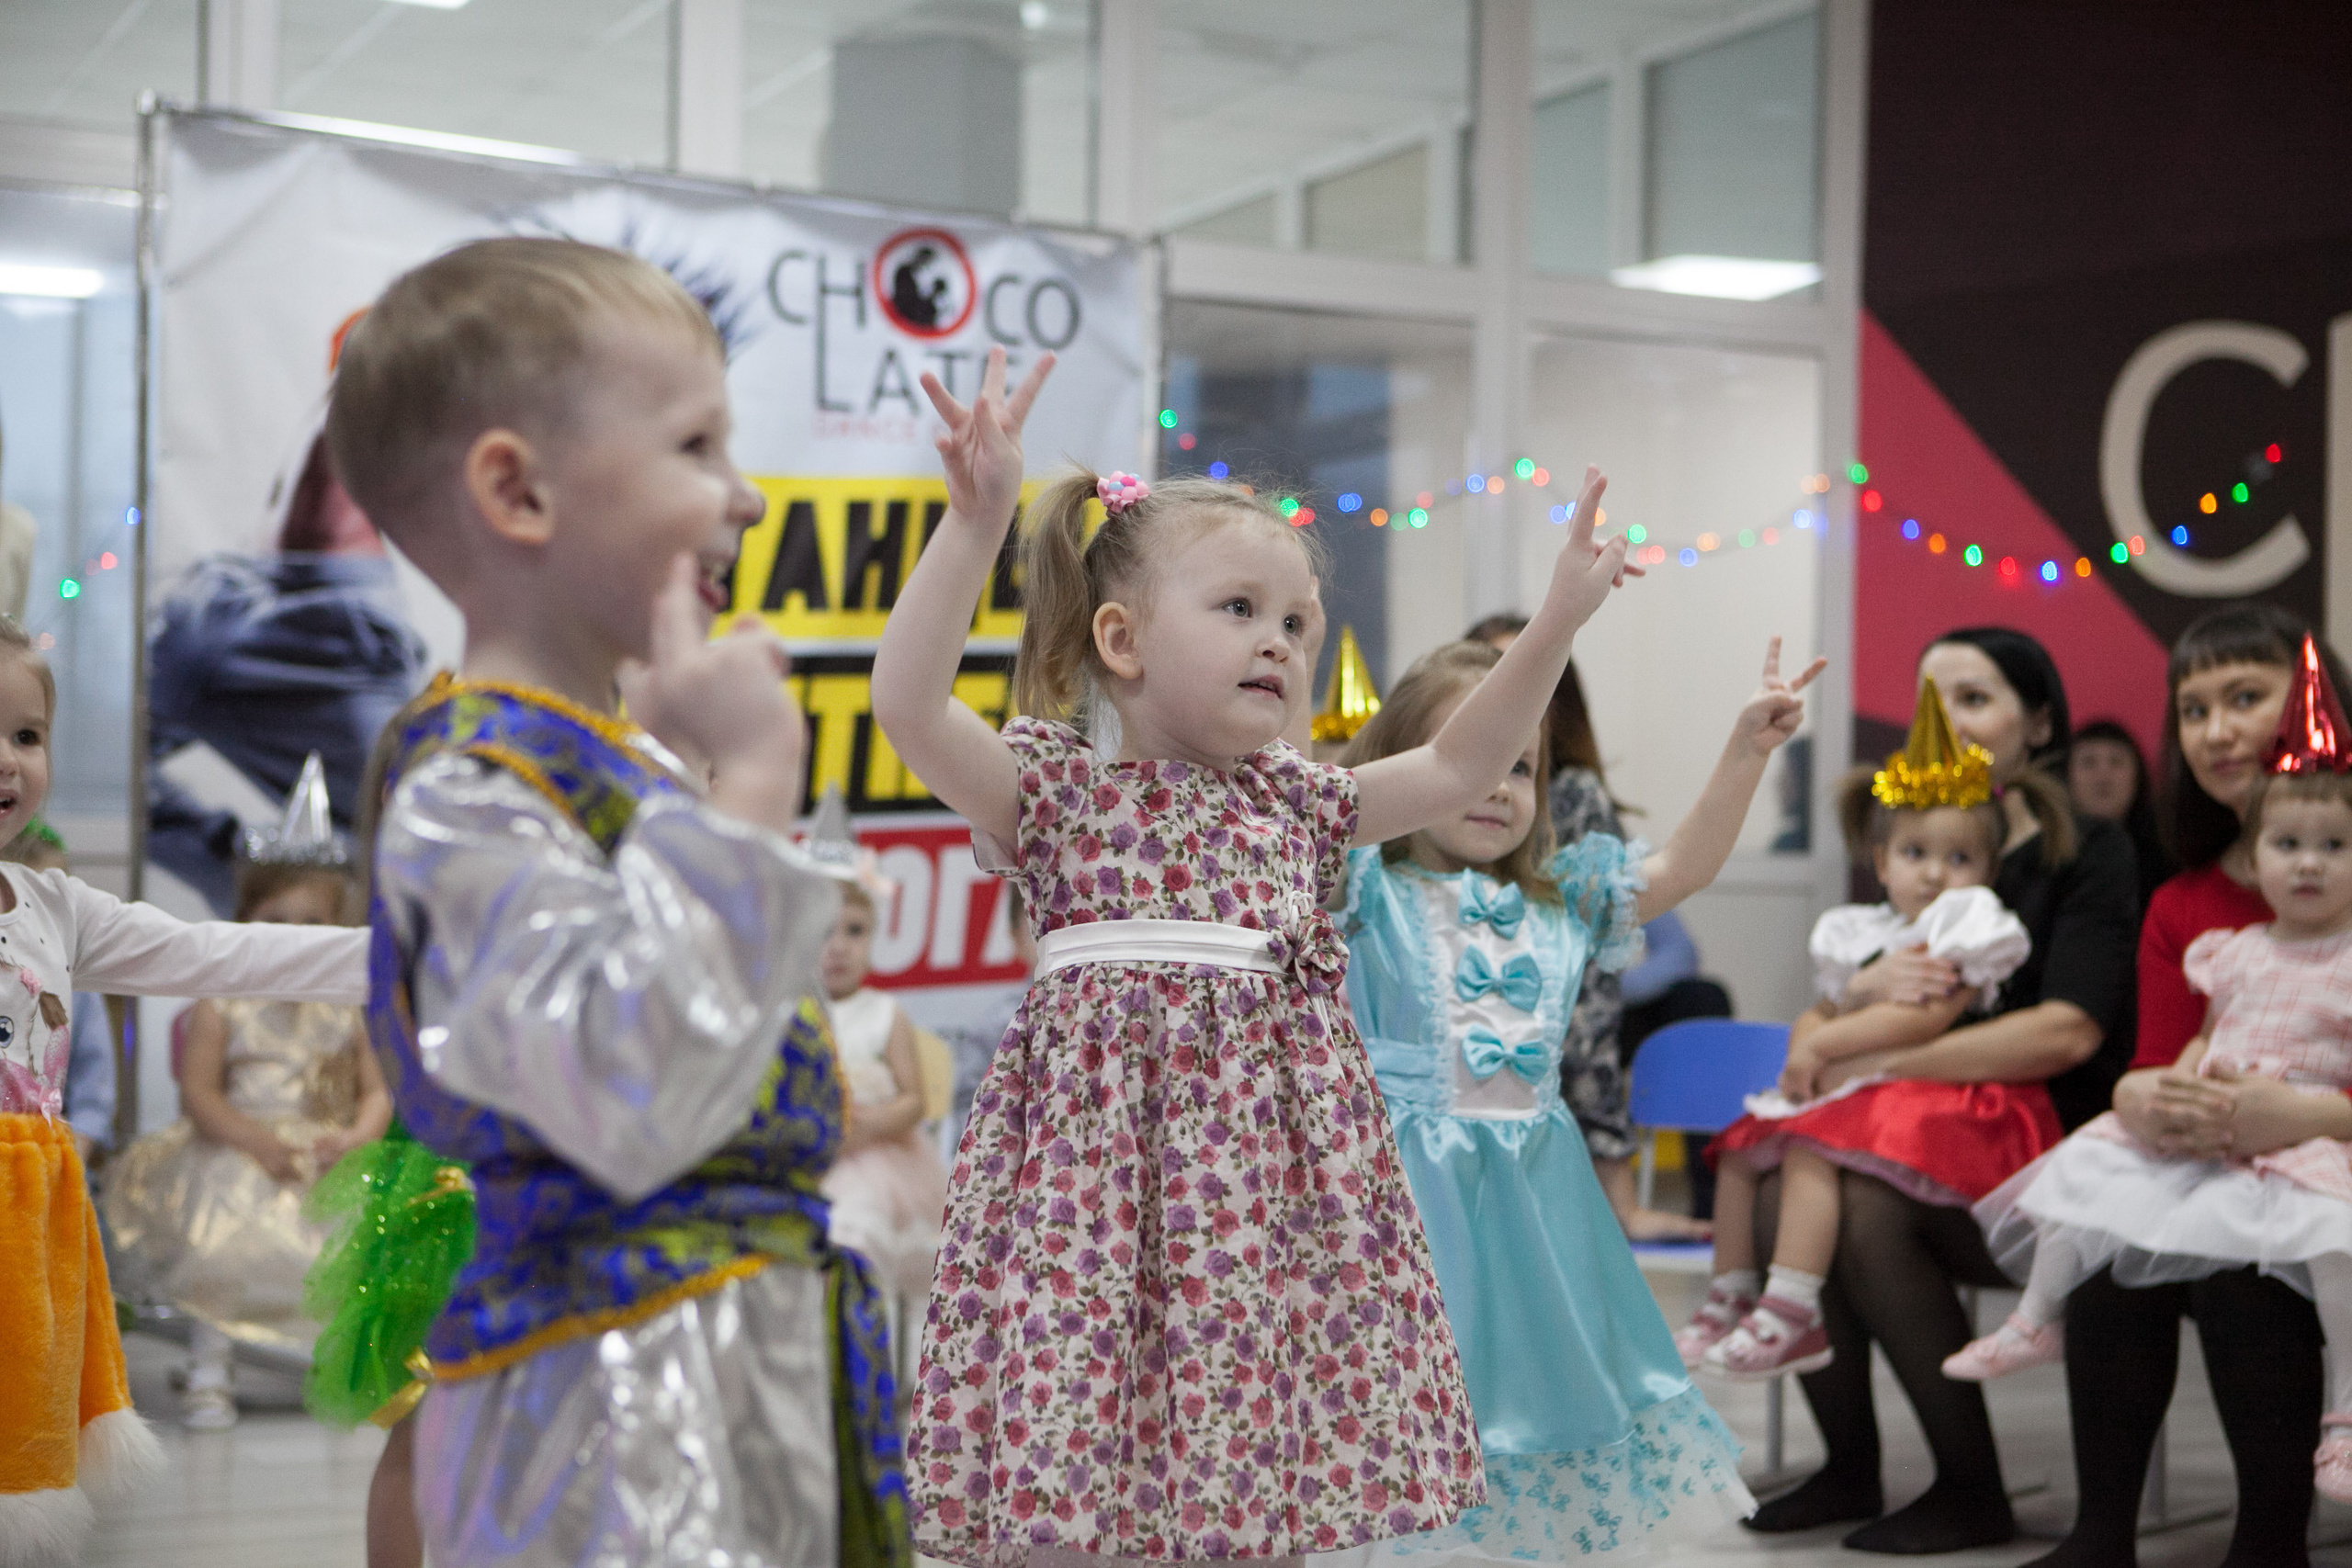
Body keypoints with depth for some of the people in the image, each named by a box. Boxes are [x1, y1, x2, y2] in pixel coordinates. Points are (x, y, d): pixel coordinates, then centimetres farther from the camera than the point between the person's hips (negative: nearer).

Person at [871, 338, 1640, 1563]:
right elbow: (907, 700, -13)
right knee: (1078, 1468, -6)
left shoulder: (1298, 808, 16)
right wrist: (977, 516, -22)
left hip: (1265, 1154, 4)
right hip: (1107, 1138, -4)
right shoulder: (1054, 790, 1)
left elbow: (1456, 768, 18)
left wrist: (1559, 617, 9)